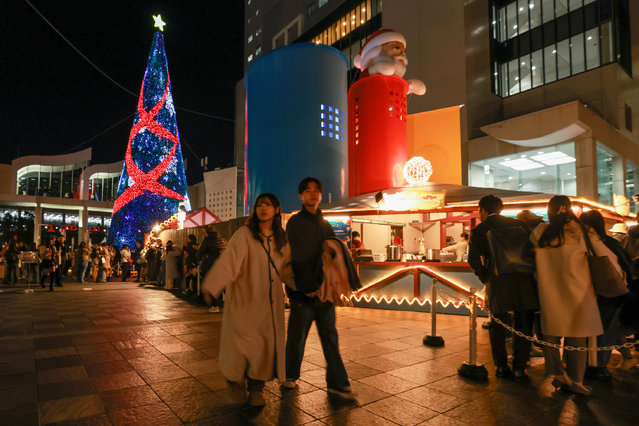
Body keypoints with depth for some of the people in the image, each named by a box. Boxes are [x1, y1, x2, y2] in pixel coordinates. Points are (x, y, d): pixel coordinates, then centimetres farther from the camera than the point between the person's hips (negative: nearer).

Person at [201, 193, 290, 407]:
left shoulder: (281, 238, 7)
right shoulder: (244, 234, -10)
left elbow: (287, 267, 21)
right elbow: (228, 260, -23)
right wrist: (212, 286, -34)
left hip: (270, 299, 4)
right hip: (244, 297, -4)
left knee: (267, 343, 2)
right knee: (244, 342, -1)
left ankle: (256, 388, 22)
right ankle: (235, 376, 31)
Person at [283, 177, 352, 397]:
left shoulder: (325, 225, 16)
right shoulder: (295, 223, -2)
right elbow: (297, 257, -9)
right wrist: (307, 286, -14)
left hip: (324, 290, 5)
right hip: (303, 291, -5)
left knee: (330, 336, 7)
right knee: (297, 335, 6)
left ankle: (337, 382, 15)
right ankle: (291, 376, 27)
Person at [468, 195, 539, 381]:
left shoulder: (479, 231, 2)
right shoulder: (520, 225, 12)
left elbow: (474, 259, -7)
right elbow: (534, 250, 8)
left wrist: (485, 278, 6)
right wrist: (531, 273, 13)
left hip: (498, 282, -2)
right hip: (525, 281, 2)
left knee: (498, 326, 12)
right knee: (523, 326, 12)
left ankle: (501, 367, 17)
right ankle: (519, 369, 15)